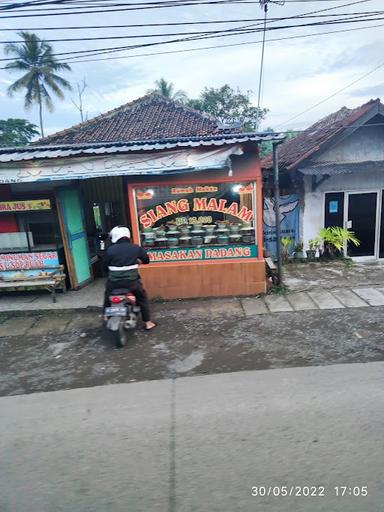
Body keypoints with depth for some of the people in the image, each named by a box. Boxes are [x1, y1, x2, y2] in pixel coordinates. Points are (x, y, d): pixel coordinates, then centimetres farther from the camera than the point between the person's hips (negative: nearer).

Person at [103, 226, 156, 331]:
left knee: (107, 297, 31)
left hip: (114, 283, 0)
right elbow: (146, 260, 11)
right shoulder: (136, 248, -1)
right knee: (142, 298, 21)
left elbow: (105, 266, 4)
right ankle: (148, 323, 21)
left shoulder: (110, 250, -4)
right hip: (132, 281, 0)